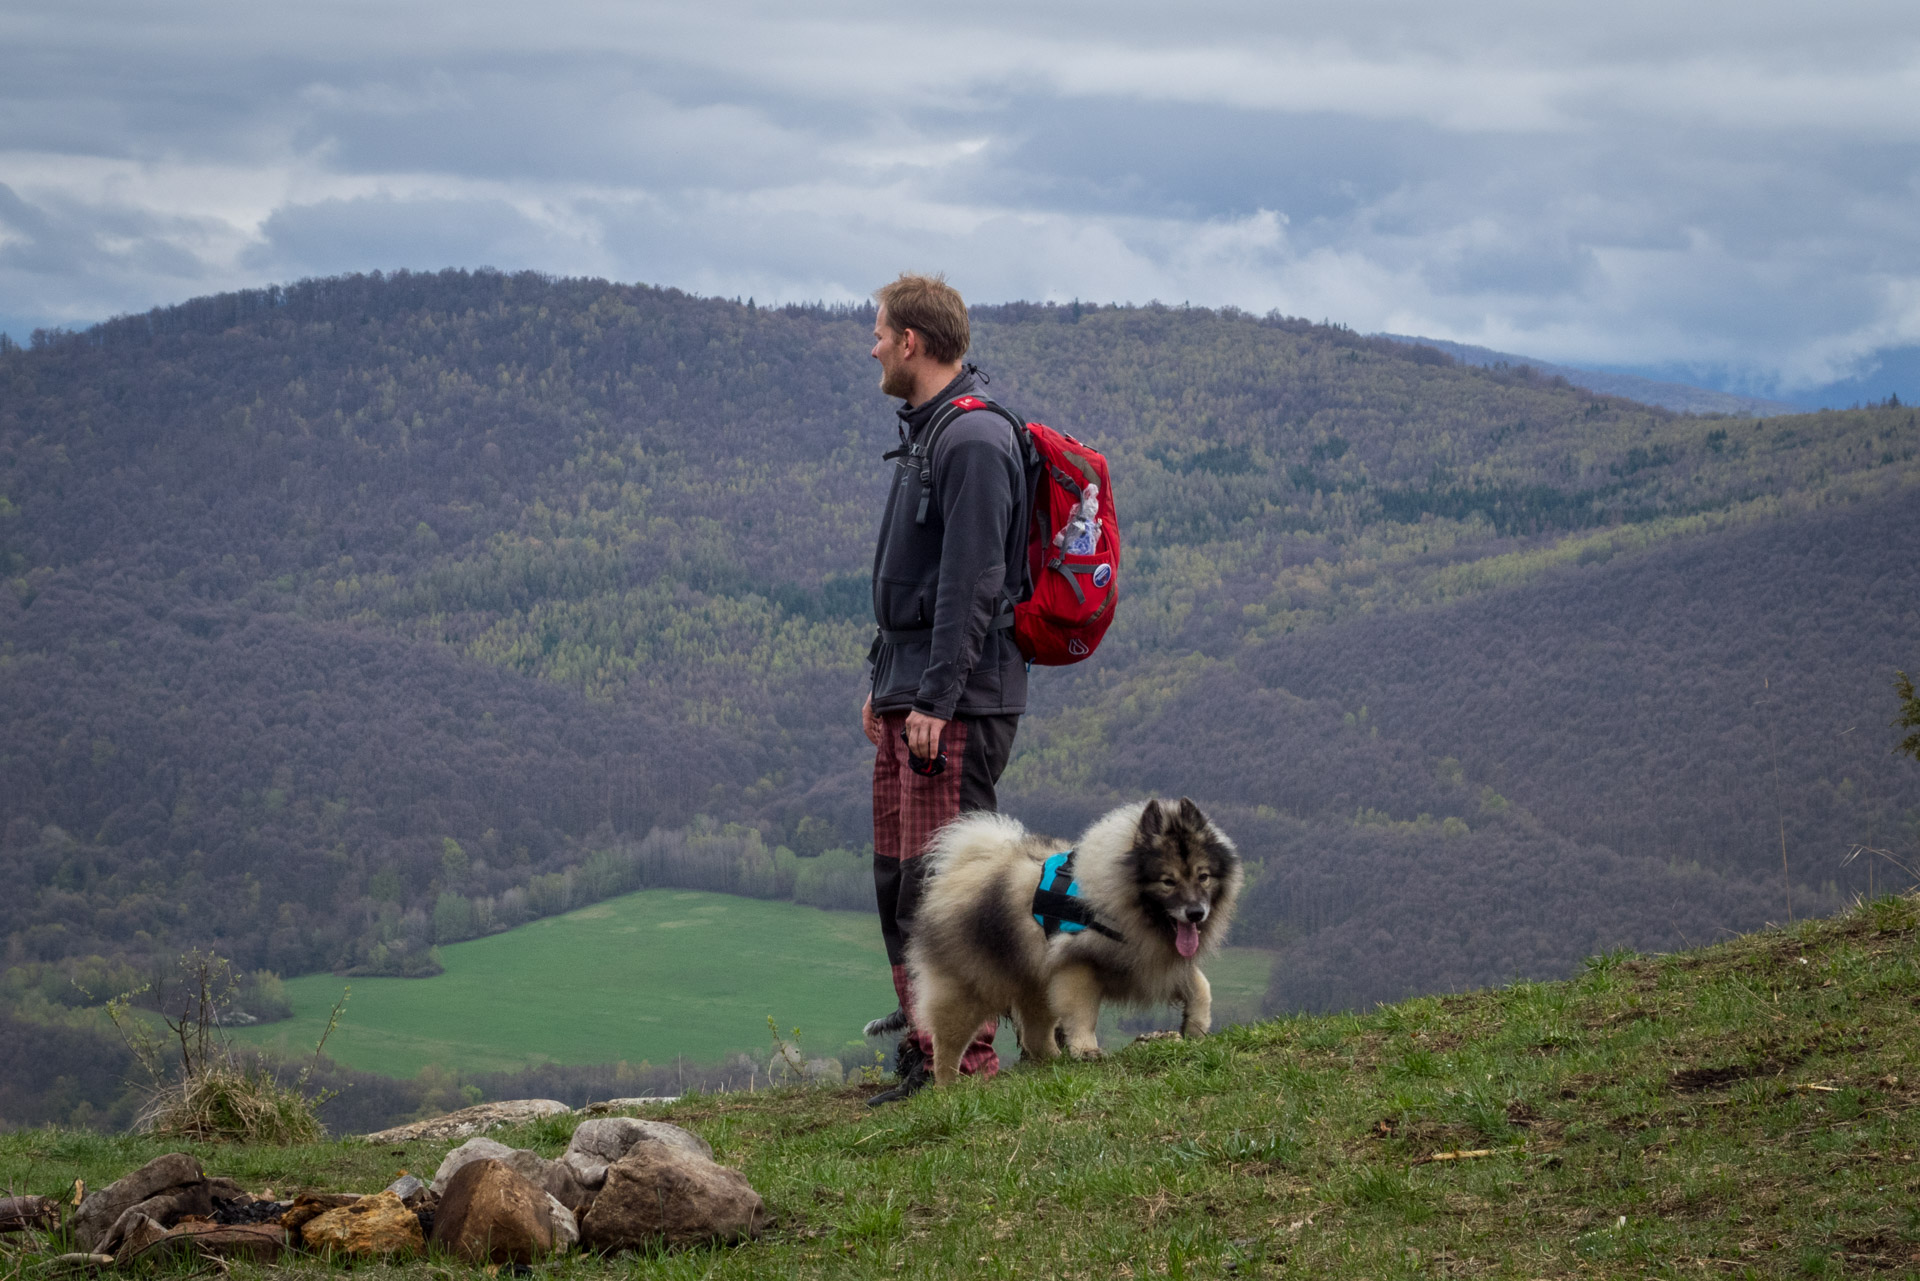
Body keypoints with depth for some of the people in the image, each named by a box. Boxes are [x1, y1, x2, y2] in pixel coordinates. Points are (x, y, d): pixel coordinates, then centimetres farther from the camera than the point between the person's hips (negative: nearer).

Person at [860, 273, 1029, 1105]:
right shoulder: (926, 433, 18)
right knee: (897, 881, 12)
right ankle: (924, 1056, 19)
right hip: (909, 695, 10)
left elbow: (972, 583, -20)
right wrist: (884, 679, 23)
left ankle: (969, 1063, -6)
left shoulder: (974, 441, -15)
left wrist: (935, 699, -23)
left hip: (958, 702, -10)